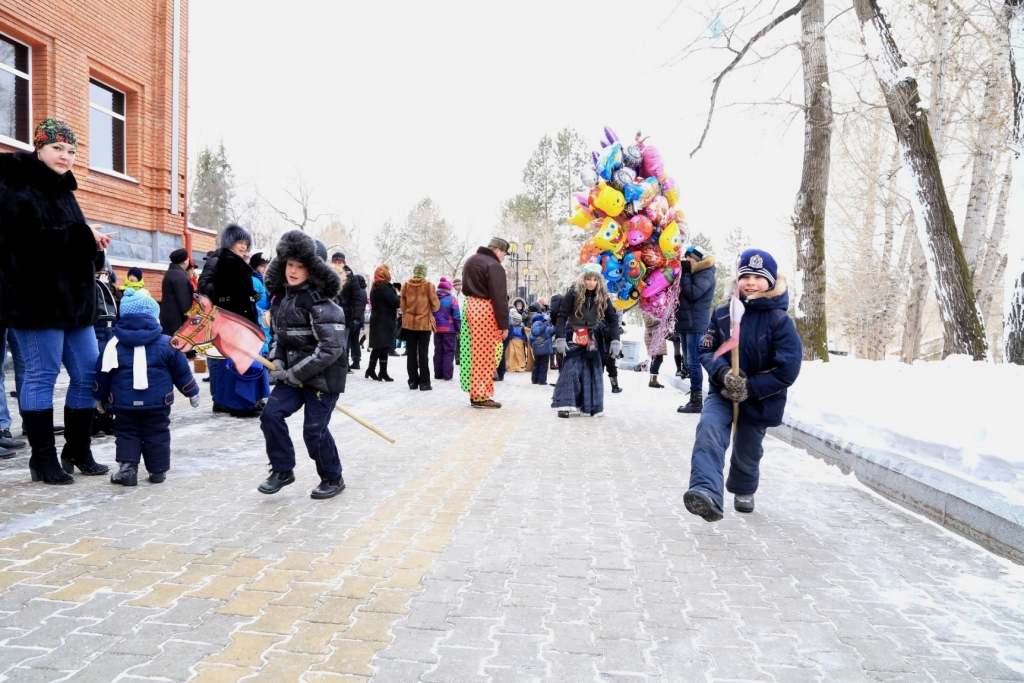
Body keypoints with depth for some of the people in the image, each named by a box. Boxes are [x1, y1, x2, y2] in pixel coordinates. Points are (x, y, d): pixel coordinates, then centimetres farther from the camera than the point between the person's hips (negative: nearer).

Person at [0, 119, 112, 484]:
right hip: (37, 300, -8)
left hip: (74, 298, 8)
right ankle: (44, 458, 8)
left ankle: (78, 451, 20)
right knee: (41, 376, -2)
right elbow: (33, 238, -21)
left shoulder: (63, 190, 19)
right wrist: (85, 236, -16)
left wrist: (93, 246, -2)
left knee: (89, 374, 8)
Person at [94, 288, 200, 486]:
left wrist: (99, 397, 23)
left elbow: (103, 373, 9)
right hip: (157, 401, -1)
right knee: (157, 434, 10)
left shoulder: (114, 344, 2)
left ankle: (127, 467, -1)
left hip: (124, 402, 1)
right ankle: (158, 470, 14)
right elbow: (181, 371, 4)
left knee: (126, 433, 12)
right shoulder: (166, 343, -3)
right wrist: (192, 392, 17)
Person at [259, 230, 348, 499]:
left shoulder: (321, 302, -18)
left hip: (323, 376, -7)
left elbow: (332, 348, -23)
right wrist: (277, 361, -1)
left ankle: (333, 479, 20)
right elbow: (279, 335, 19)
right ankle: (282, 470, 14)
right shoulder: (281, 297, 6)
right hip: (293, 374, 7)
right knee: (271, 415, -4)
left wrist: (297, 373, -19)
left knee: (314, 430, -2)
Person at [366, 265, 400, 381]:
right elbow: (395, 302, -20)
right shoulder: (385, 287, -14)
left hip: (377, 319, 9)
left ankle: (371, 369, 19)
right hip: (385, 321, -9)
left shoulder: (375, 287, 15)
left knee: (377, 346, 14)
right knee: (384, 346, -6)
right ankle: (383, 372, -5)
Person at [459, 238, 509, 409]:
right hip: (485, 310, -9)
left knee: (474, 353, 12)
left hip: (470, 306, 9)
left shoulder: (470, 261, 16)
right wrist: (504, 325, -15)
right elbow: (499, 298, -16)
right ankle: (480, 396, -2)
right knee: (485, 355, -4)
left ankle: (475, 392, 17)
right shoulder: (494, 266, -13)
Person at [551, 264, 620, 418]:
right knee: (571, 369, -12)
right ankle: (566, 404, -12)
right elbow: (562, 316, -15)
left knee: (592, 371, 5)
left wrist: (615, 341, -12)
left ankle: (589, 405, 12)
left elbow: (613, 318, -2)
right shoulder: (573, 293, -12)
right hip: (574, 337, -3)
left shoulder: (602, 296, -3)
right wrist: (560, 338, -24)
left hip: (593, 339, 4)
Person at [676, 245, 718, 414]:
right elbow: (682, 293, 19)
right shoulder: (691, 273, 19)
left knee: (693, 362, -11)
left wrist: (685, 274, -9)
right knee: (689, 362, 9)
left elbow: (693, 293, -19)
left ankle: (697, 401, -10)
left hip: (696, 324, -9)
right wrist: (684, 273, 6)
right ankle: (694, 398, 13)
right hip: (686, 322, 9)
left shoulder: (706, 273, -7)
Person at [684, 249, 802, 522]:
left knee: (747, 452, 15)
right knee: (709, 430, -28)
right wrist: (723, 372, -22)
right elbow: (707, 350, -2)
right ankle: (707, 493, -43)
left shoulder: (780, 321, -14)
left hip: (760, 400, -1)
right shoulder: (723, 314, -5)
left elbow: (787, 370, -16)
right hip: (723, 393, 1)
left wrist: (750, 388, -20)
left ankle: (744, 491, 48)